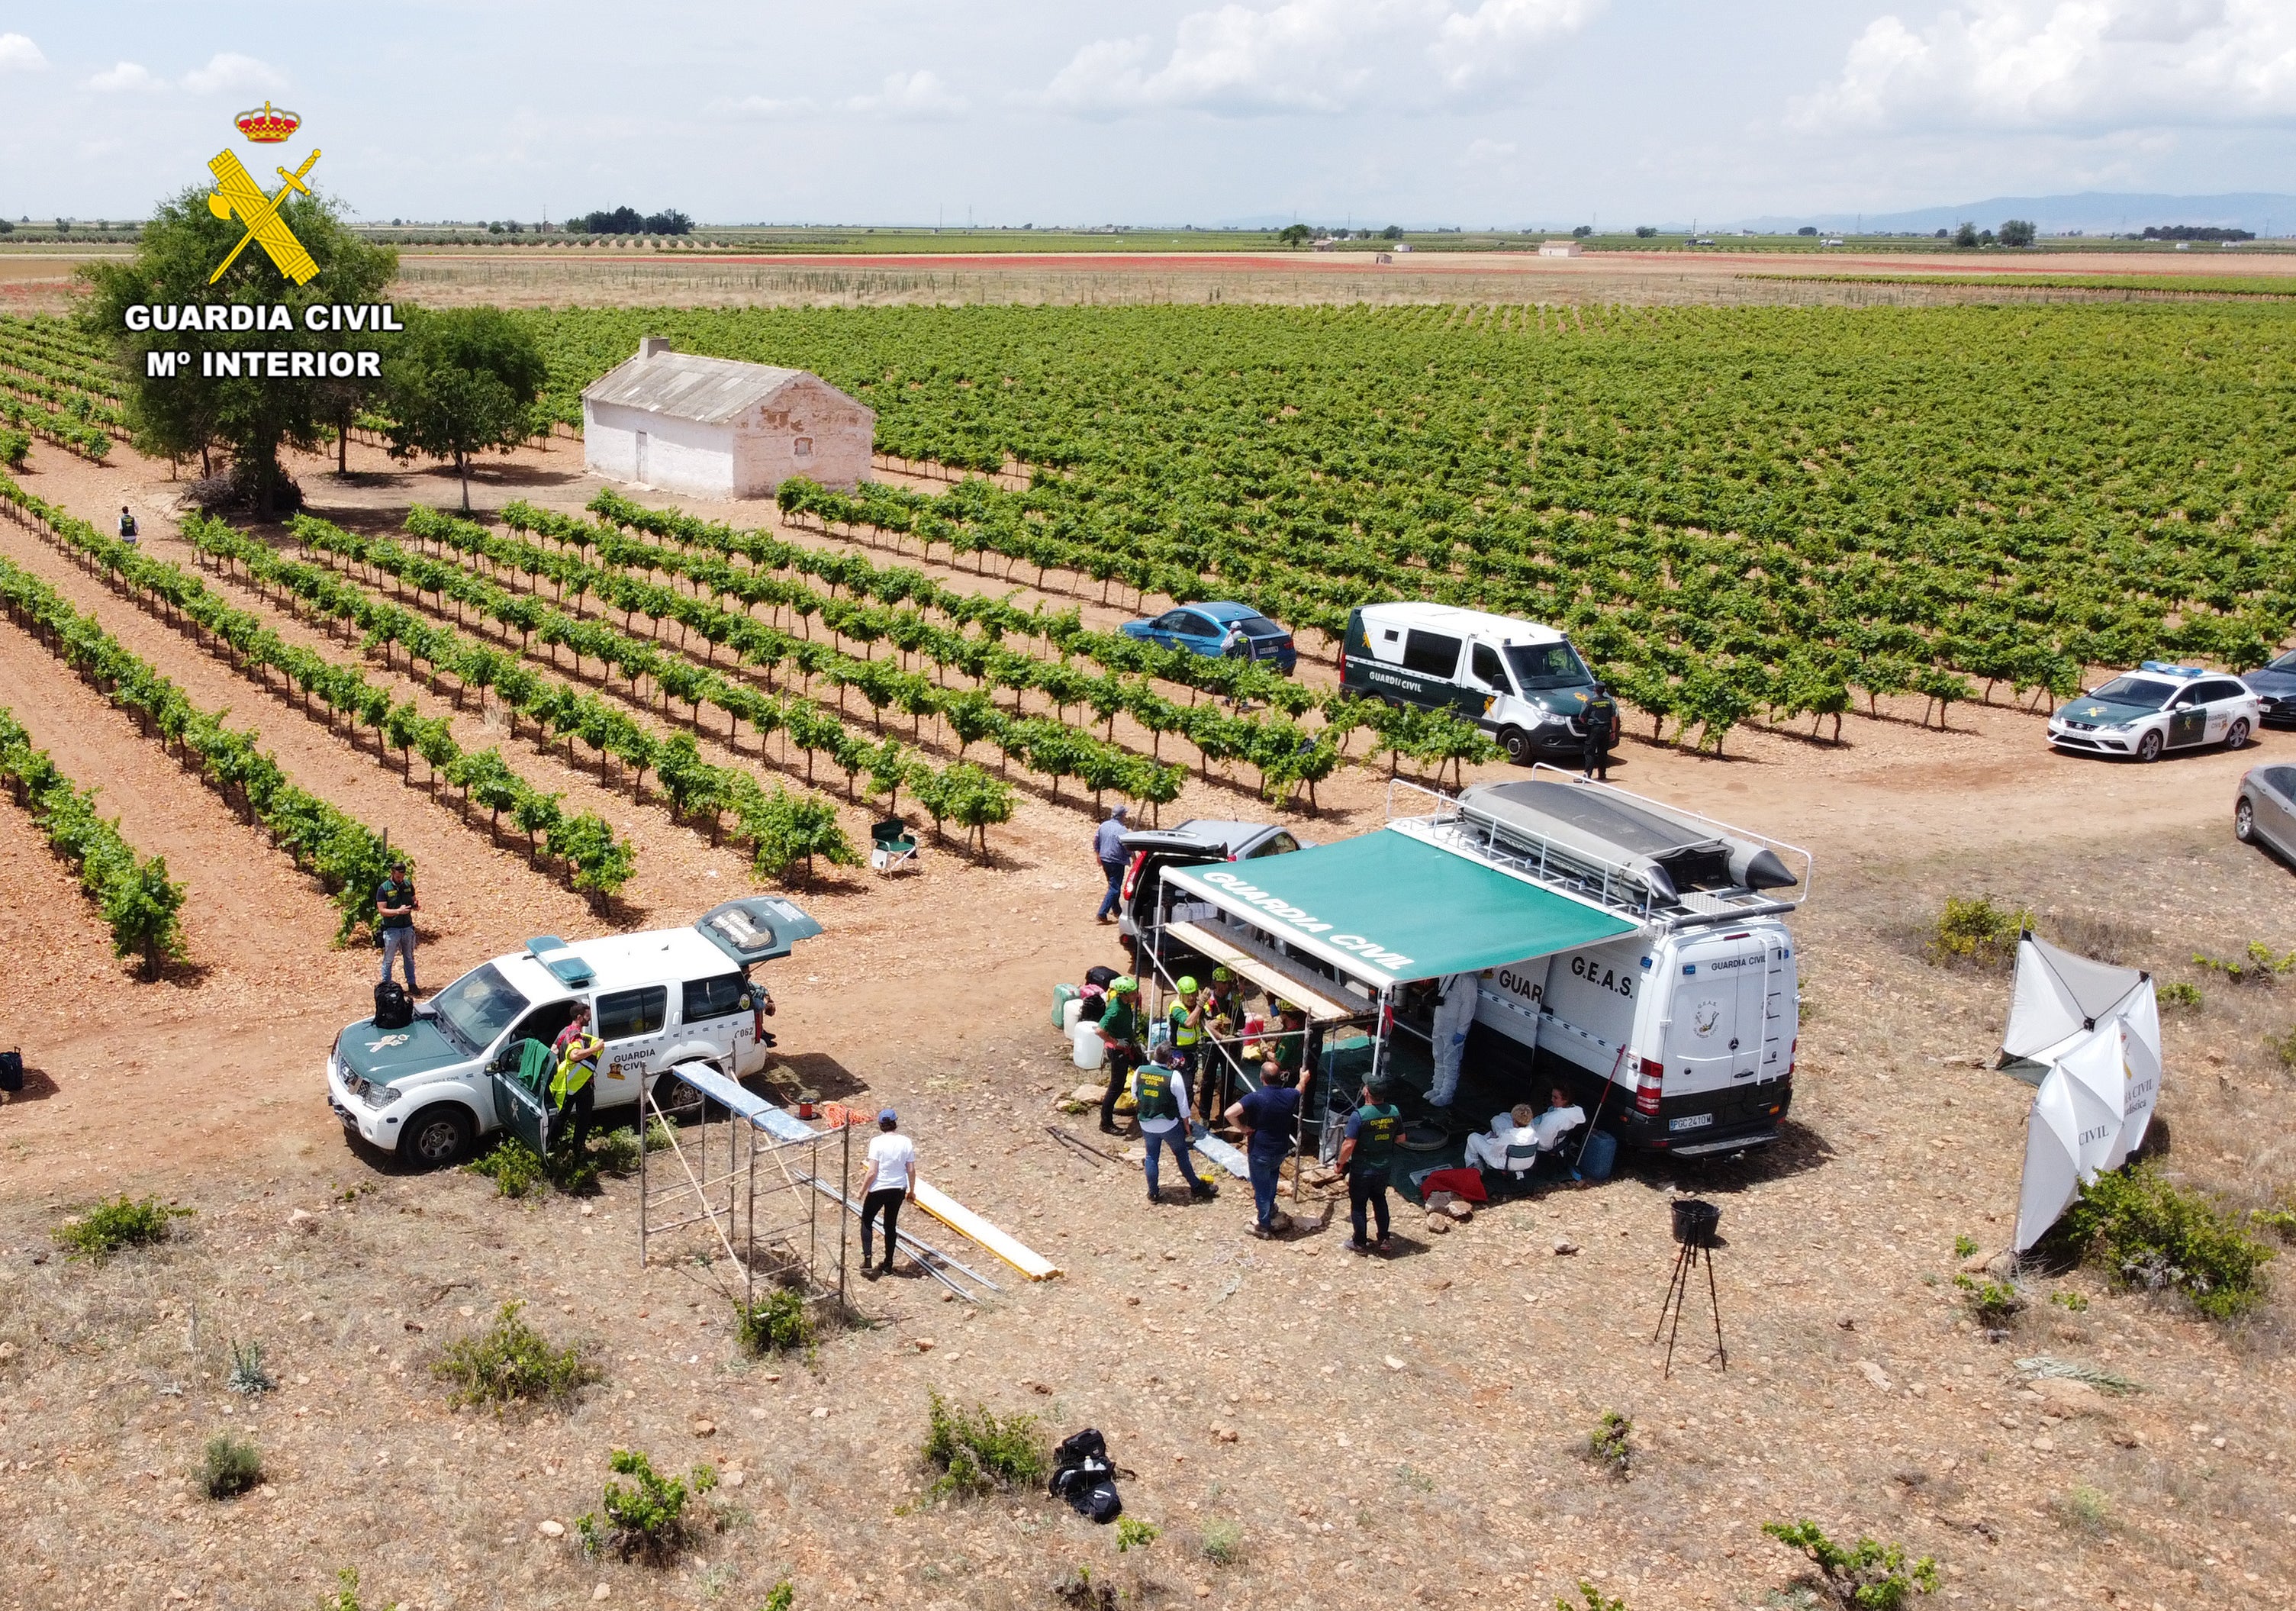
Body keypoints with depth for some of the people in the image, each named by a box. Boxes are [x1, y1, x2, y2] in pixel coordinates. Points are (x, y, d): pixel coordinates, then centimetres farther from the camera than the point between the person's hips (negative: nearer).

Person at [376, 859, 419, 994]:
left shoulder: (408, 885, 4)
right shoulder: (384, 889, -10)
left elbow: (413, 901, 15)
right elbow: (382, 911, -13)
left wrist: (416, 905, -9)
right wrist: (398, 911, -27)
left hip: (407, 927, 4)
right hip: (391, 929, -4)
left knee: (409, 957, 11)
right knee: (388, 959, 4)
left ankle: (412, 984, 19)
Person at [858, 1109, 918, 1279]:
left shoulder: (877, 1142, -16)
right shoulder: (906, 1142, -6)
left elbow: (872, 1172, -17)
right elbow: (911, 1171, -1)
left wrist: (863, 1189, -2)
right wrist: (911, 1190, 14)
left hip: (878, 1189, -4)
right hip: (898, 1190, 4)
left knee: (866, 1221, 17)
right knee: (891, 1225, 19)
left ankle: (866, 1258, 5)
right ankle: (888, 1265, 26)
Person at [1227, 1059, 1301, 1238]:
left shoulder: (1255, 1098, -24)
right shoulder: (1289, 1095, -9)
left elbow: (1230, 1113, -34)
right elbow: (1298, 1091, 18)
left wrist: (1242, 1128, -17)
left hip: (1260, 1153, -5)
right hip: (1281, 1151, 5)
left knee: (1261, 1187, 11)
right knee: (1273, 1173, 34)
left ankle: (1264, 1227, 21)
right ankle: (1270, 1208, 42)